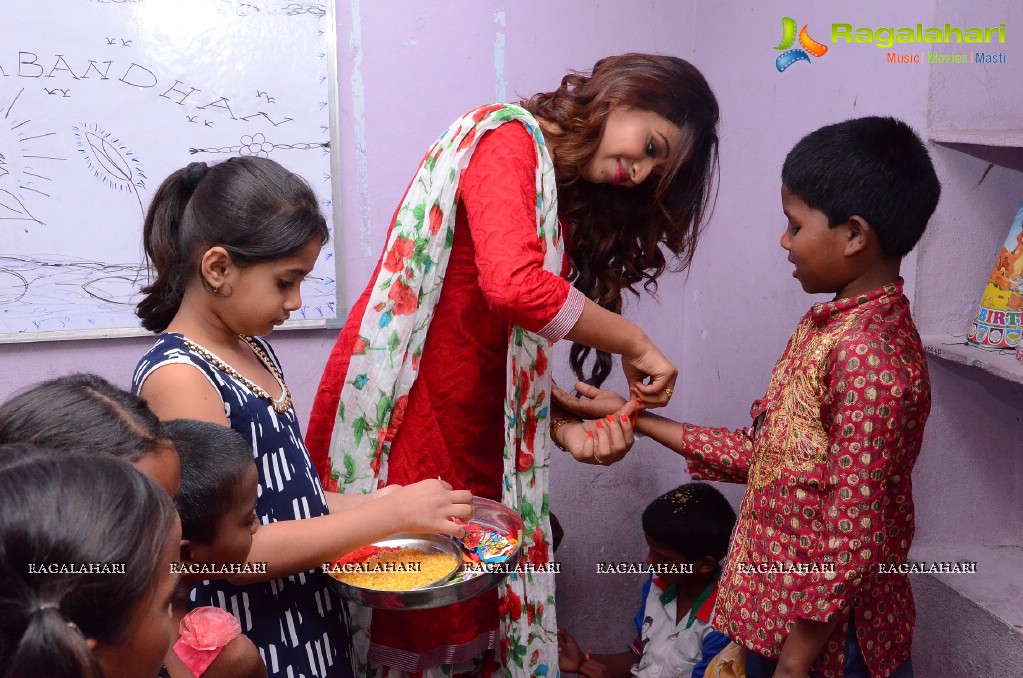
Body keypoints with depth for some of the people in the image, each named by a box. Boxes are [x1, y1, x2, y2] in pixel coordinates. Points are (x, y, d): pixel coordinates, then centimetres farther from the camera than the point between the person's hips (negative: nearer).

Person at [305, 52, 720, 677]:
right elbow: (515, 287, -29)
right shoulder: (505, 139, -11)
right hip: (402, 415, -8)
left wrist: (564, 427, -7)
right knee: (409, 620, 2)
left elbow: (519, 355, 10)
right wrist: (635, 344, -17)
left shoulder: (567, 206, 16)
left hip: (473, 432, 8)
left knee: (468, 617, 12)